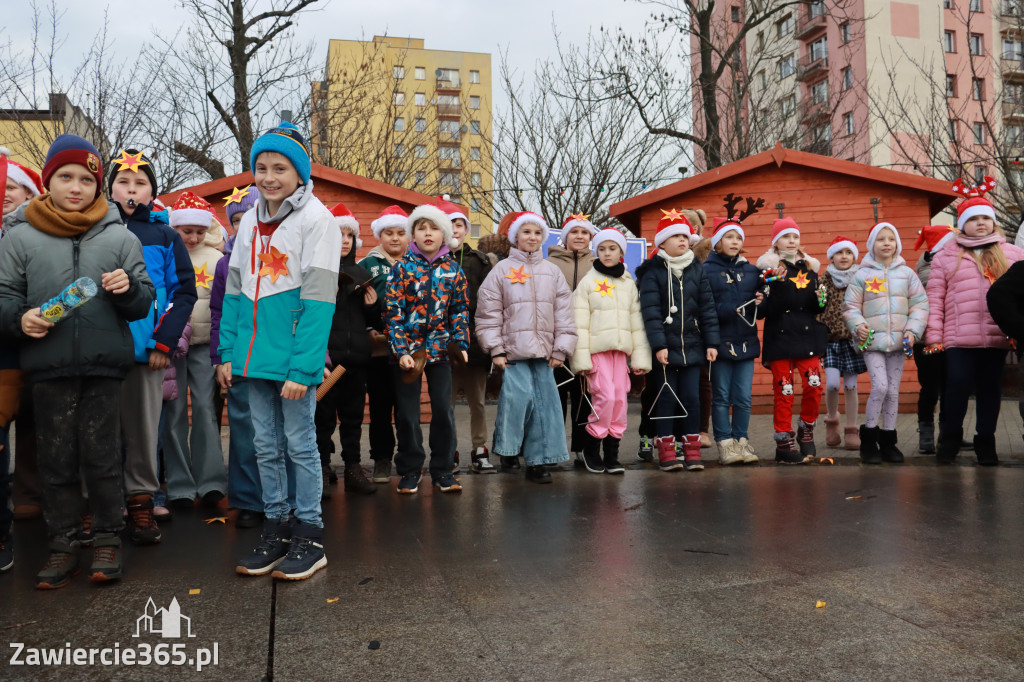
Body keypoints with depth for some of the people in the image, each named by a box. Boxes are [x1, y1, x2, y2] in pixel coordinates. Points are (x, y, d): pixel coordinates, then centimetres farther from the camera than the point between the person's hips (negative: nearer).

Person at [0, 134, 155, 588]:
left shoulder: (120, 237, 6)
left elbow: (144, 304, 7)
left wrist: (128, 289, -14)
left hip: (104, 366, 0)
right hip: (48, 367, 1)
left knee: (102, 457, 4)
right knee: (56, 459, 8)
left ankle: (107, 539, 17)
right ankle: (64, 543, 21)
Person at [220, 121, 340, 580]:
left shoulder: (316, 219, -9)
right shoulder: (251, 219, 12)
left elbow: (319, 300, -15)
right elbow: (235, 291, 13)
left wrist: (301, 368, -20)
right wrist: (228, 352, 5)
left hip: (293, 356, -6)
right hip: (255, 354, 6)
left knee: (300, 444, 3)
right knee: (266, 446, 13)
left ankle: (309, 537, 16)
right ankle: (275, 528, 26)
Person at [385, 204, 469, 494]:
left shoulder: (453, 270, 4)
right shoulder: (402, 267, -3)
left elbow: (460, 310, 7)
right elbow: (392, 311, -7)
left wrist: (461, 344, -2)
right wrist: (401, 350, -13)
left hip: (441, 349, 2)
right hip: (408, 350, -2)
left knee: (444, 410, 4)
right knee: (407, 413, 5)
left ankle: (442, 470, 17)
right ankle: (410, 471, 18)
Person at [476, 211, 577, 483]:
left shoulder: (551, 271, 13)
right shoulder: (502, 270, 4)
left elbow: (563, 314, 11)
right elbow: (488, 313, 1)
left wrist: (561, 349, 4)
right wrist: (495, 349, -5)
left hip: (543, 352, 3)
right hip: (513, 350, -3)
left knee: (544, 404, 1)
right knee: (519, 396, -17)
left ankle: (537, 461, 13)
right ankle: (507, 448, 6)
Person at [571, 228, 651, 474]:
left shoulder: (629, 283, 13)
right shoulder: (588, 281, 2)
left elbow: (637, 322, 12)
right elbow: (580, 323, -4)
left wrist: (641, 356, 6)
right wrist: (582, 358, -12)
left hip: (621, 350, 4)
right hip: (597, 349, -4)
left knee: (620, 399, 2)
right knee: (606, 397, -14)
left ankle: (611, 454, 12)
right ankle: (591, 447, 4)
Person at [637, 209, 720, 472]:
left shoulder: (697, 270, 10)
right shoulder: (653, 272, -2)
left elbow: (707, 307, 8)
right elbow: (650, 311, -9)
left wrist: (711, 342, 2)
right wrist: (658, 345, -16)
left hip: (692, 346, 3)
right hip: (665, 348, -3)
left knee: (692, 397, 5)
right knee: (667, 398, 3)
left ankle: (692, 449, 14)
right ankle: (666, 450, 11)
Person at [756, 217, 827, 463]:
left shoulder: (809, 267, 13)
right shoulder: (769, 268, -1)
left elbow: (817, 308, 19)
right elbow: (768, 309, -11)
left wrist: (821, 299, -3)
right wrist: (777, 283, -23)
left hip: (807, 336, 4)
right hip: (780, 338, -4)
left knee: (814, 386, -6)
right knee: (784, 391, -1)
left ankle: (806, 431, 18)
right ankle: (784, 443, 9)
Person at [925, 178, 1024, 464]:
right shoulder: (946, 256, 7)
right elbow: (935, 299, 2)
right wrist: (933, 337, -4)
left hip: (997, 336, 2)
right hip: (959, 337, -2)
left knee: (990, 388, 8)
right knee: (958, 385, -6)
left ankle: (985, 441, 21)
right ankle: (950, 438, 13)